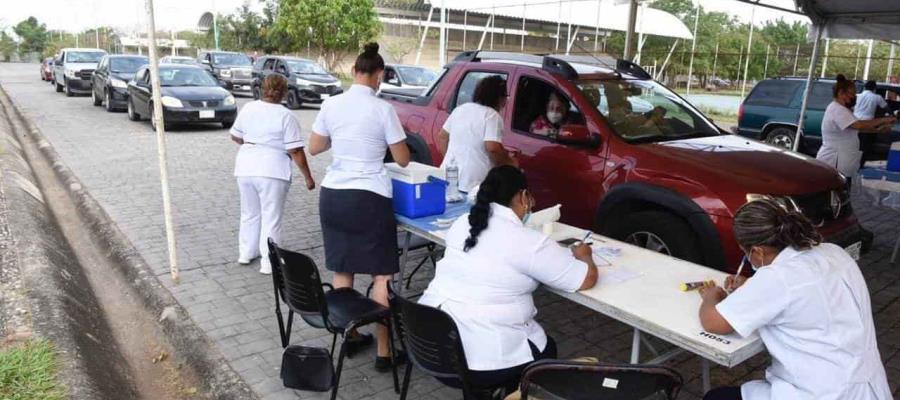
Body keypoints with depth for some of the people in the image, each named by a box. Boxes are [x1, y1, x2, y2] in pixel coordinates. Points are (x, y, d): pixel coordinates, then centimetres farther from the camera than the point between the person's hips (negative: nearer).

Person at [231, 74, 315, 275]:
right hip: (272, 172, -5)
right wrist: (308, 177, -6)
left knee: (249, 213, 20)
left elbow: (235, 136, 16)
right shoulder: (286, 117, -11)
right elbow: (296, 152, -13)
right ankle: (268, 262, 6)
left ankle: (246, 253, 32)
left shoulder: (248, 108, 4)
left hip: (245, 169, 5)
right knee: (271, 218, 3)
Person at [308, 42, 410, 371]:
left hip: (332, 195, 5)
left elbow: (314, 148, 12)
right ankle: (384, 351, 9)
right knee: (382, 275, 5)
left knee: (342, 271, 16)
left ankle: (348, 335, 30)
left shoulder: (331, 105, 2)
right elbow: (403, 160, -4)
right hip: (370, 198, -5)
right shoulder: (383, 109, -10)